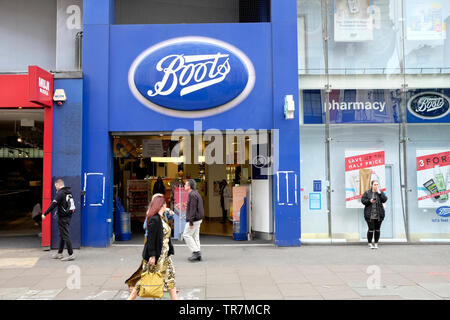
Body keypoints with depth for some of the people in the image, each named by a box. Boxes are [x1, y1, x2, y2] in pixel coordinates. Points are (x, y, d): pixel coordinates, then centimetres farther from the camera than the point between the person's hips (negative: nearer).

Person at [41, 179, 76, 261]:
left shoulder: (60, 193, -14)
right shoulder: (69, 192, 12)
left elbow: (53, 205, -15)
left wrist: (45, 214, -8)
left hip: (63, 217, -9)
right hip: (68, 216, 9)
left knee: (65, 235, -5)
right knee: (62, 235, 17)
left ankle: (71, 254, -5)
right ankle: (59, 253, 25)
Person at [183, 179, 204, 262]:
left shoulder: (192, 195, -17)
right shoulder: (196, 193, 15)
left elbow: (193, 209, -21)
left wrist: (191, 221, -21)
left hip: (194, 219, -10)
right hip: (198, 219, 10)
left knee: (186, 235, -3)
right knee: (195, 236, 11)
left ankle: (196, 252, -5)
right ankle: (198, 255, 13)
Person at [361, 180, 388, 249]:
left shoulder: (380, 192, 9)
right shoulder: (367, 193, 2)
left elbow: (384, 200, -3)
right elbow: (363, 200, 0)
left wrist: (379, 193, -11)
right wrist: (369, 201, -16)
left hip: (379, 215, 3)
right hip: (370, 215, -3)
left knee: (377, 229, 7)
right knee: (371, 229, -5)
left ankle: (376, 243, 19)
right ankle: (370, 243, 9)